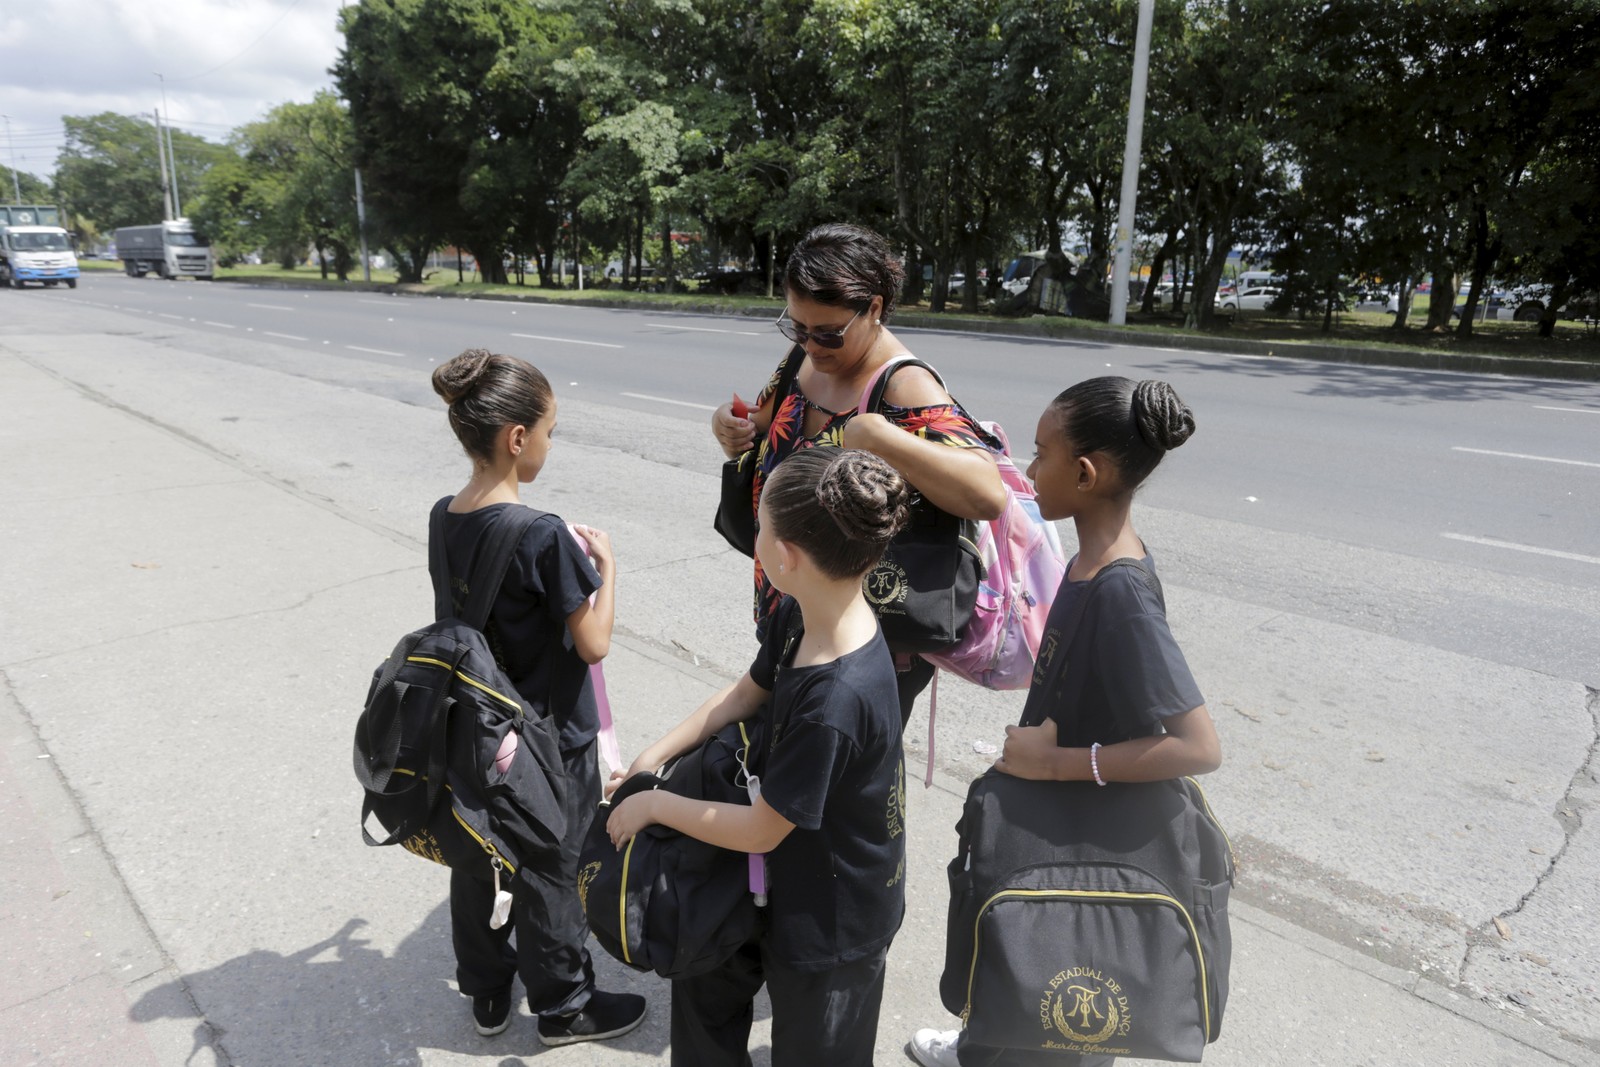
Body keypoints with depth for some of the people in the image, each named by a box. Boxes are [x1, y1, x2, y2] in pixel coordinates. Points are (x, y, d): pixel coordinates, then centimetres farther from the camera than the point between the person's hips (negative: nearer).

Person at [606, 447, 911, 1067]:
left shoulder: (837, 700, -40)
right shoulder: (796, 617, -14)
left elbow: (759, 831, -26)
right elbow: (748, 691, 6)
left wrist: (654, 804, -13)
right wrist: (655, 755, 2)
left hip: (831, 920, -8)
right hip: (786, 876, 8)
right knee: (706, 972, 29)